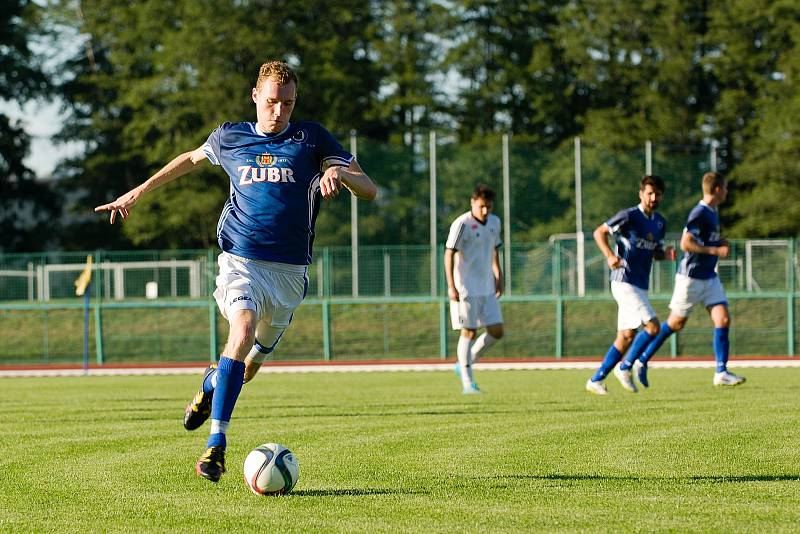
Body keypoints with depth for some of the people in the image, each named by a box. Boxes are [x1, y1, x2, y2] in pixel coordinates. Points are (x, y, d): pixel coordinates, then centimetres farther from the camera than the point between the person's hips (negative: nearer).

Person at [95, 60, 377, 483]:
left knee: (249, 365, 10)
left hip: (289, 269, 1)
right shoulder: (229, 138, 8)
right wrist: (138, 192, 29)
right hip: (241, 260, -1)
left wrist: (340, 171, -21)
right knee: (243, 334, -29)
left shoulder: (311, 139, 3)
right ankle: (216, 444, -29)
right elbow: (191, 158, 30)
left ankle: (212, 383, 48)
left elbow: (369, 191, 0)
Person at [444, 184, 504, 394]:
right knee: (469, 332, -5)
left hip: (487, 288, 7)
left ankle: (465, 364, 18)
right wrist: (451, 286, -19)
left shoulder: (494, 222, 8)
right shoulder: (462, 224, -13)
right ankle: (467, 383, 0)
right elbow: (449, 254, -14)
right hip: (466, 288, -7)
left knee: (497, 330, 2)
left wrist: (498, 277, 19)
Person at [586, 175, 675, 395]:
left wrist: (666, 254, 0)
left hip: (640, 285, 8)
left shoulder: (660, 222, 13)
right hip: (624, 282, -8)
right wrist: (610, 255, -21)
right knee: (652, 326, -16)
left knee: (626, 336, 7)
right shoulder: (629, 216, -10)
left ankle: (596, 380, 13)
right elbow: (599, 232, -6)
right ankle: (625, 368, -2)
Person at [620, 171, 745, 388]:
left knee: (723, 319, -5)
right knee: (676, 323, 2)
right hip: (691, 277, -8)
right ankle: (640, 360, 17)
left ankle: (721, 373, -5)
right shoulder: (700, 213, -17)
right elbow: (686, 244, -24)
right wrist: (715, 250, -23)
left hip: (709, 277, 8)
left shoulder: (713, 212, 12)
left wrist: (720, 243, 8)